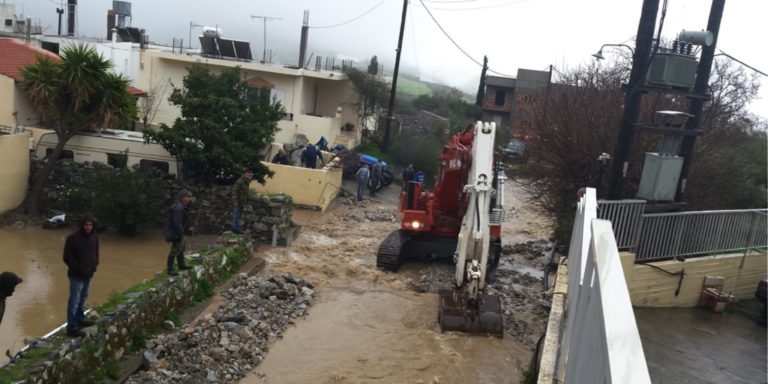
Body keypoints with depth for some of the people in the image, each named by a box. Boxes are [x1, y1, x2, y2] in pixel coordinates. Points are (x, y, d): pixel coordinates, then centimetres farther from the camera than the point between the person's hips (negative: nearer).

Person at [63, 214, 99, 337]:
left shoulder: (94, 237, 2)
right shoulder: (73, 238, -19)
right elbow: (67, 258, -16)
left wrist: (95, 264, 1)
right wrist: (79, 269, -18)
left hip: (88, 274, 7)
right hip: (77, 275, -7)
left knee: (83, 298, 20)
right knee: (74, 301, -1)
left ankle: (79, 319, 36)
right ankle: (72, 328, 5)